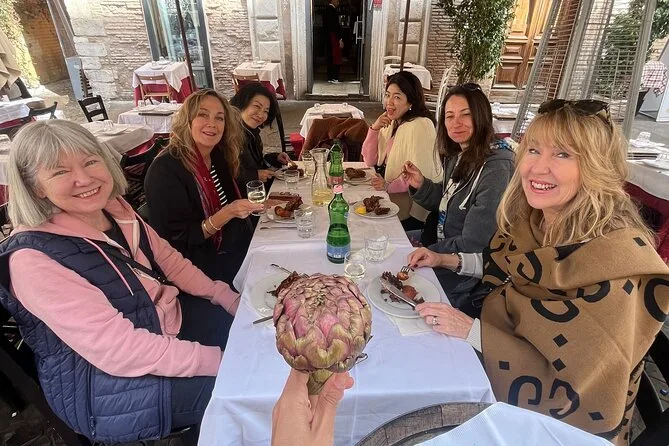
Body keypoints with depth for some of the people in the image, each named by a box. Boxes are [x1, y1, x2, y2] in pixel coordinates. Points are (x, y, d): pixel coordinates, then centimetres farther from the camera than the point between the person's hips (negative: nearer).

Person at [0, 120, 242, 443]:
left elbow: (168, 260, 7)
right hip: (110, 382, -7)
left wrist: (227, 297, 0)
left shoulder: (115, 208, -4)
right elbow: (119, 350, -29)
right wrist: (220, 359, -28)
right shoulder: (32, 258, -25)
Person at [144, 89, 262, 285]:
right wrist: (226, 214, -27)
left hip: (240, 249, 7)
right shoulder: (165, 170, -18)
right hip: (206, 266, -7)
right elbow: (177, 242, -18)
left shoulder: (219, 158, 3)